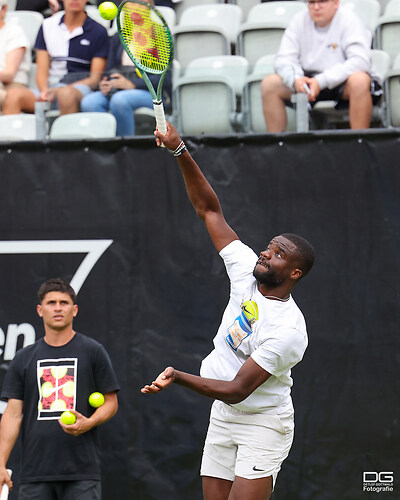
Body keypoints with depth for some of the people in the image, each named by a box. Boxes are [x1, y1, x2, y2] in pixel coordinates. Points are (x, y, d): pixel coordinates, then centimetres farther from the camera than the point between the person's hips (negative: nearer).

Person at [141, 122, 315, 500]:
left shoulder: (287, 331, -24)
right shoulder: (247, 271, -4)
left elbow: (237, 390, -27)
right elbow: (209, 210, 1)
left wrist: (178, 377, -38)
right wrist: (180, 151, -9)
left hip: (263, 424, -7)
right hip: (222, 417, 7)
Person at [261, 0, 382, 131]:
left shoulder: (349, 21, -11)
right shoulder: (299, 21, 2)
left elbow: (361, 61, -25)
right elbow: (284, 59, -1)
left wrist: (322, 81, -33)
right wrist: (295, 79, -26)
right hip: (309, 81, 4)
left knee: (358, 80, -37)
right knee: (269, 83, -14)